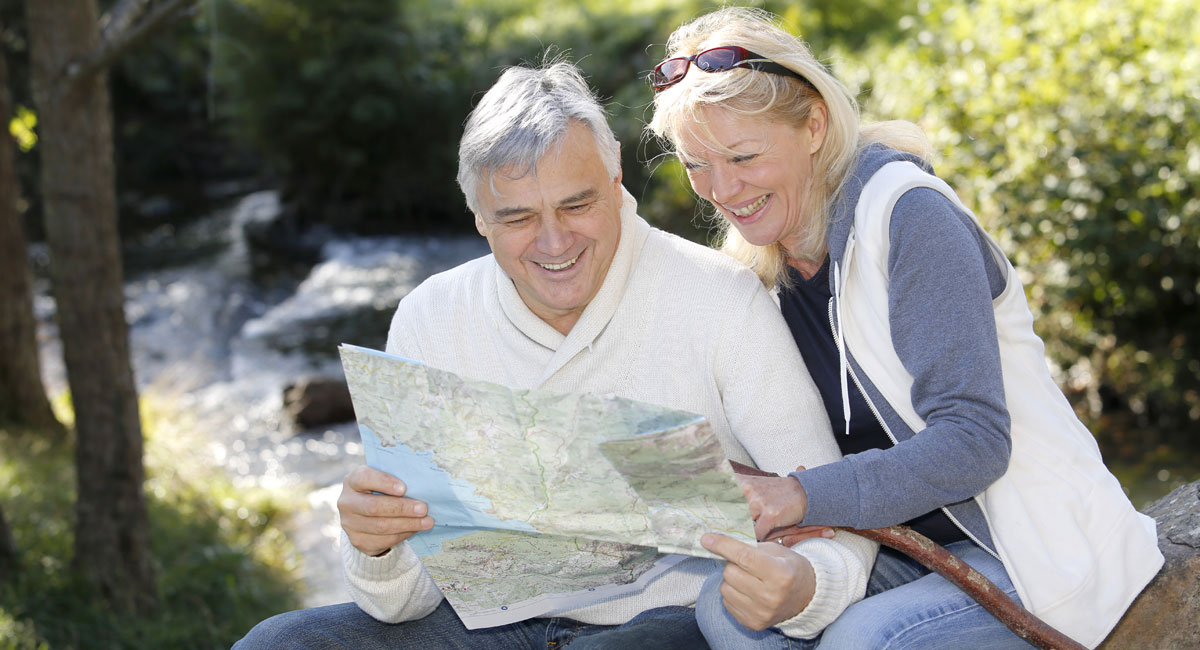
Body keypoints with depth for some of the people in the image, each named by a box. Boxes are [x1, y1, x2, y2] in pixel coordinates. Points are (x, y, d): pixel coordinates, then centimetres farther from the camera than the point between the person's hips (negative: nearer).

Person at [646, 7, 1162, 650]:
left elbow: (975, 441, -24)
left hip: (1036, 556, -6)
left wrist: (804, 497, -33)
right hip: (907, 550, 6)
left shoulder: (912, 217, -18)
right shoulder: (763, 262, 4)